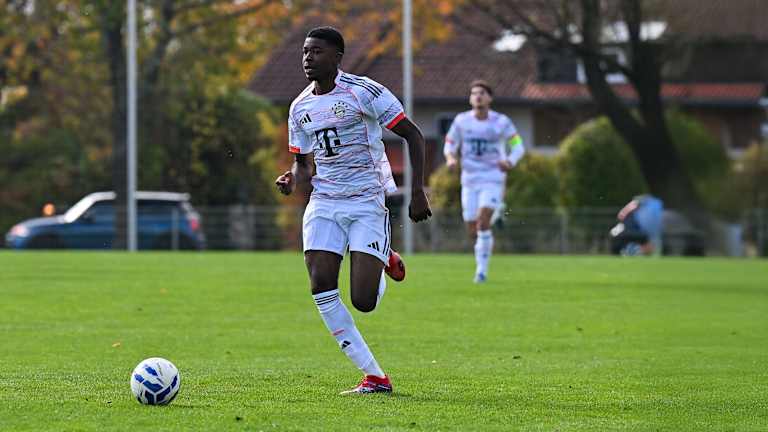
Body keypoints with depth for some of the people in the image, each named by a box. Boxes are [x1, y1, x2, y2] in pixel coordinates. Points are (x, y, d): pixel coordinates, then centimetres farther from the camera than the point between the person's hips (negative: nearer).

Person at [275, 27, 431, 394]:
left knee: (363, 302, -14)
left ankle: (384, 260, 25)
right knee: (321, 287, -16)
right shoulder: (300, 108, 9)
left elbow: (412, 134, -6)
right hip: (324, 204, 5)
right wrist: (292, 179, -4)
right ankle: (375, 377, -7)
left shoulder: (363, 91, -9)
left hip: (367, 203, -5)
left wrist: (417, 191, -12)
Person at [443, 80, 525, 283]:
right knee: (473, 232, 2)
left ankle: (482, 269, -12)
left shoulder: (501, 122, -4)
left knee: (483, 222, -20)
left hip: (493, 179, -3)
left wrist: (510, 162, -18)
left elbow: (518, 147, 3)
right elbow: (450, 146, 9)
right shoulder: (461, 120, 0)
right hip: (470, 180, 3)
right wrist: (451, 158, -14)